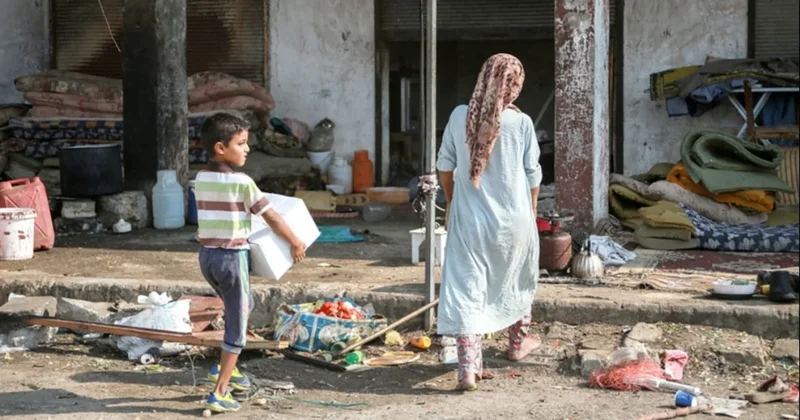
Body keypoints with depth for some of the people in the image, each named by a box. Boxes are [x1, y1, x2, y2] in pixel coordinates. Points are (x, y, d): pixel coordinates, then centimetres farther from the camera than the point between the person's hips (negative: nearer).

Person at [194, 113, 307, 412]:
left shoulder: (201, 180, 5)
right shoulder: (242, 182, -14)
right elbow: (272, 218, -10)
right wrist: (296, 243, 3)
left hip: (207, 255, 7)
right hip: (232, 256, -7)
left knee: (242, 307, 28)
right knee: (237, 324, 3)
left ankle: (225, 367, 28)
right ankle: (219, 393, 3)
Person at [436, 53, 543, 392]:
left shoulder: (460, 116, -3)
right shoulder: (521, 122, -9)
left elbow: (444, 165, 6)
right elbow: (533, 174, -2)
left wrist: (451, 203, 20)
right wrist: (531, 212, 13)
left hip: (469, 218, 0)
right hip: (513, 218, 0)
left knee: (466, 288, -2)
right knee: (516, 279, 24)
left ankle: (469, 367, -11)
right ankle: (518, 342, 42)